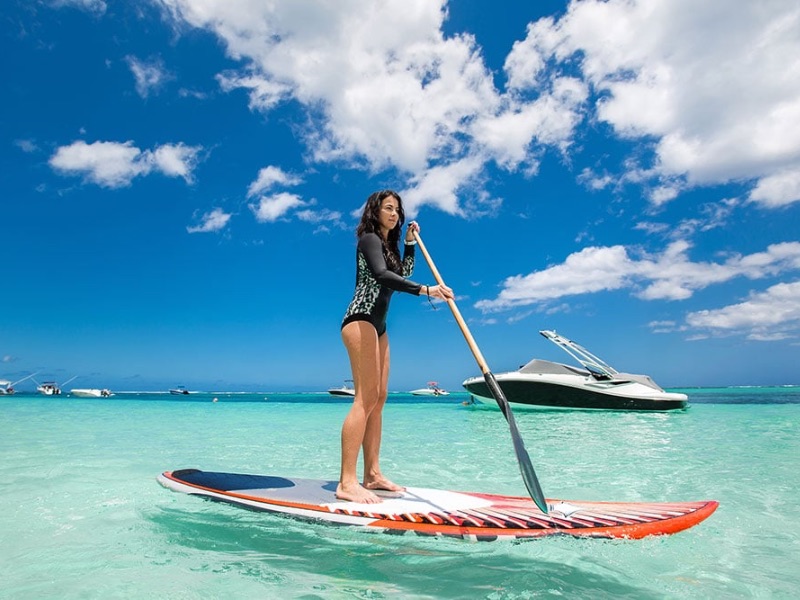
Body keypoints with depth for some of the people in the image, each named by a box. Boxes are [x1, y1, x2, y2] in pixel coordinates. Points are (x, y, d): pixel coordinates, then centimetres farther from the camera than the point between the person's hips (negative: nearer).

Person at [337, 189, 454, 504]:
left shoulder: (389, 244, 22)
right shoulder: (369, 238, -6)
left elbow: (403, 275, 14)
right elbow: (382, 275, -25)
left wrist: (410, 244, 15)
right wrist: (425, 290, -34)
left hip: (377, 325, 10)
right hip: (360, 320, -10)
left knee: (379, 397, 5)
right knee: (366, 397, -16)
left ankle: (372, 474, 8)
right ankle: (347, 482, -16)